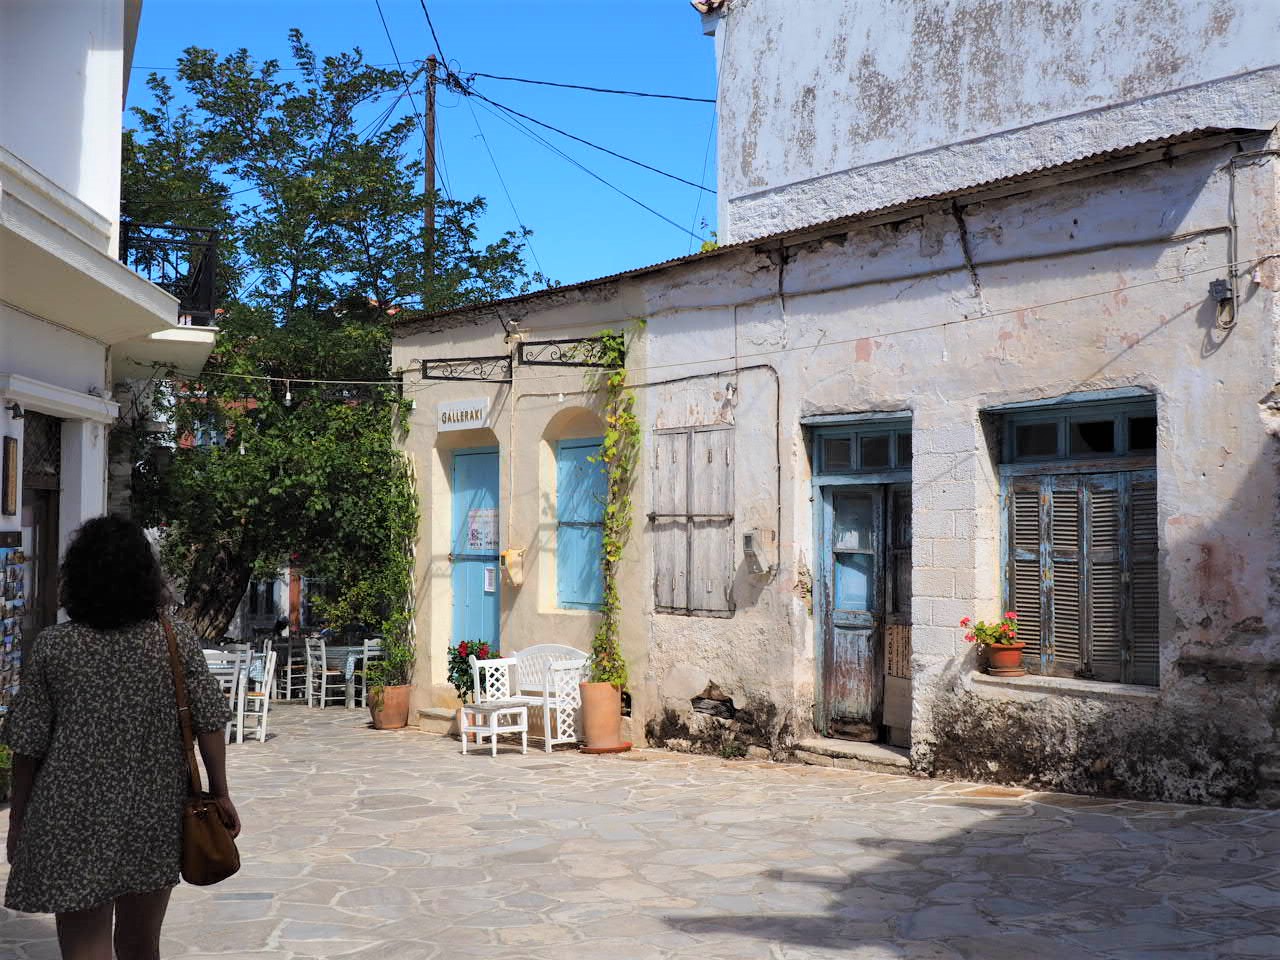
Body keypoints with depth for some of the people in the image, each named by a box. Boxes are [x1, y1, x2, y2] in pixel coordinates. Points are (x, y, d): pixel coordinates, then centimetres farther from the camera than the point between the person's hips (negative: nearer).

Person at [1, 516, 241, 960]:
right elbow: (210, 723, -5)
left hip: (74, 822, -2)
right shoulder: (177, 642, -4)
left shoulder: (52, 647, -5)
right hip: (157, 819, 2)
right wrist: (220, 793, 5)